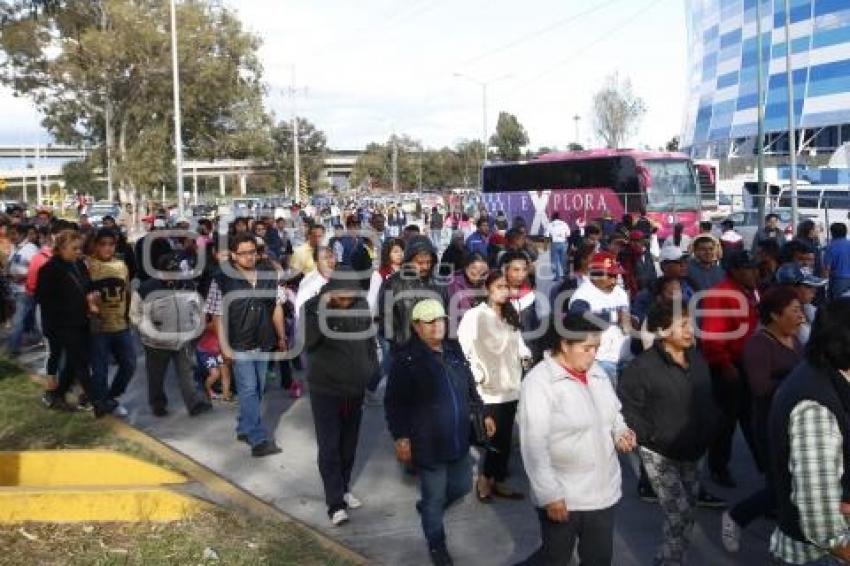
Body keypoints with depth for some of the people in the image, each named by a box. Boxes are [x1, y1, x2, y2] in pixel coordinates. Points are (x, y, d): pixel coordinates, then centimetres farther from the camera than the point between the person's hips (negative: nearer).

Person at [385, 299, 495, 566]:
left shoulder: (454, 350, 4)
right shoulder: (405, 358, -15)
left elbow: (470, 387, 16)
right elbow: (394, 403, -14)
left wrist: (483, 414, 14)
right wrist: (400, 437, -17)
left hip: (459, 440, 6)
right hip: (428, 444, -6)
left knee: (462, 486, 21)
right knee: (434, 497, 9)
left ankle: (428, 508, 49)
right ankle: (437, 545, 33)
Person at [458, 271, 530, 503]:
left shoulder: (511, 316, 15)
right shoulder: (475, 315, -9)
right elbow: (464, 348, -15)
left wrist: (525, 354, 3)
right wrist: (477, 376, -17)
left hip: (511, 386, 7)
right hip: (488, 389, -6)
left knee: (505, 438, 11)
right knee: (494, 438, -5)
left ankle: (499, 481, 24)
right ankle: (484, 479, 15)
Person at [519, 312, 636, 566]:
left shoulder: (597, 372, 4)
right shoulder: (539, 381, -17)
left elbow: (613, 413, 19)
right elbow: (534, 445, -20)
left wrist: (621, 431, -3)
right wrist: (549, 494, -22)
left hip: (604, 491, 7)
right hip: (562, 496, -6)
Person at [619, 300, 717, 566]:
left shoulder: (697, 359, 2)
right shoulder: (644, 366, -19)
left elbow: (706, 399, 16)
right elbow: (625, 406, -16)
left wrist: (708, 432, 8)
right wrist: (649, 435, -18)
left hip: (691, 452, 7)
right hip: (660, 454, -7)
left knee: (687, 512, 14)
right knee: (680, 515, -9)